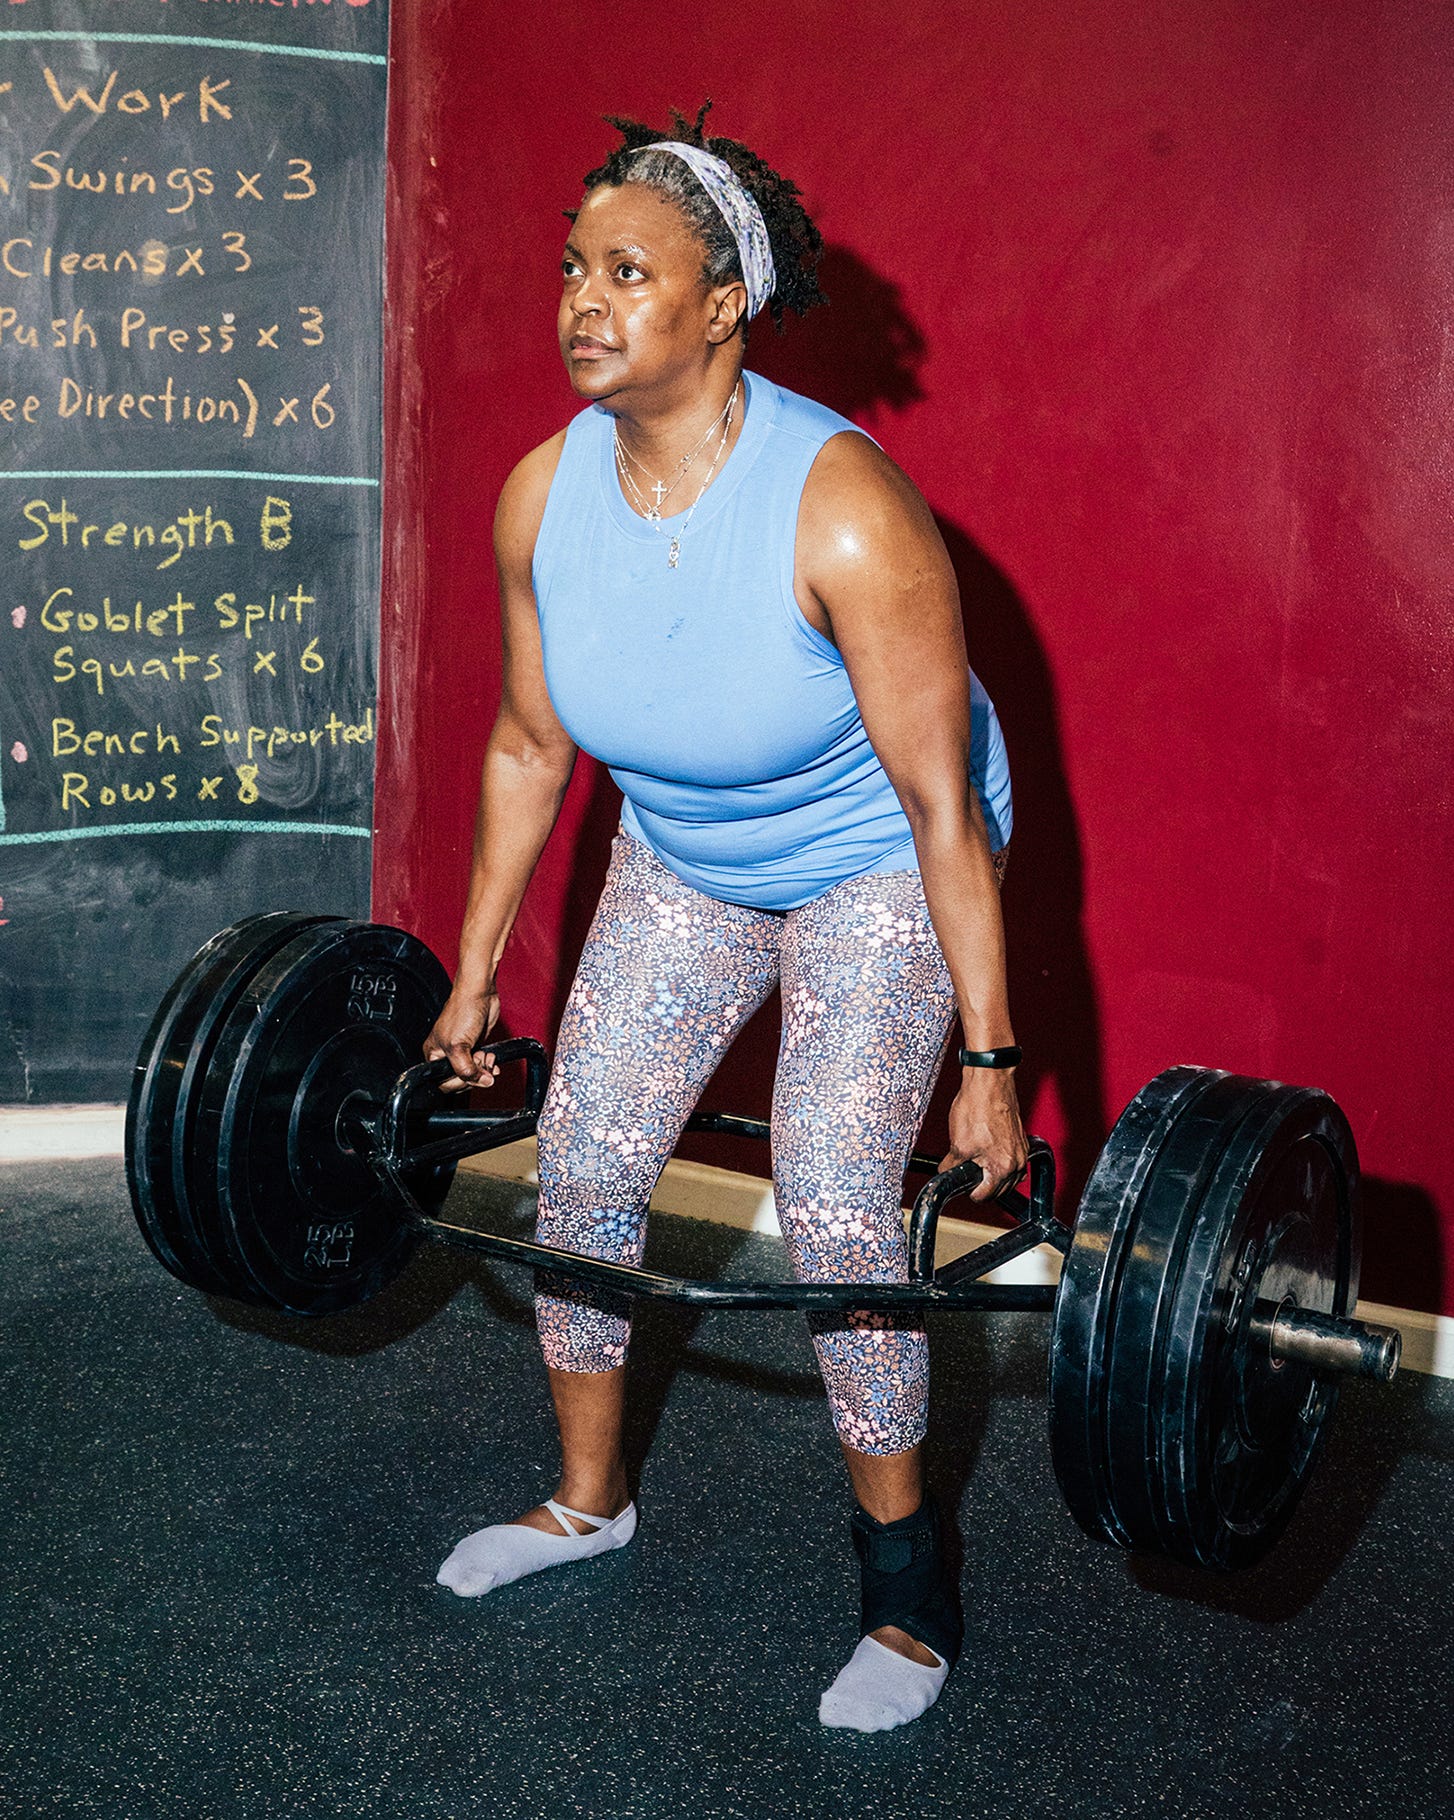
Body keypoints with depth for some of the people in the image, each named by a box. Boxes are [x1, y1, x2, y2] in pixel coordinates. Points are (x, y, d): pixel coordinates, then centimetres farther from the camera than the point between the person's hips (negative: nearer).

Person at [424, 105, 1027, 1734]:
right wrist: (474, 981, 5)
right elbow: (529, 747, -1)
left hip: (879, 862, -5)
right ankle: (589, 1499, 27)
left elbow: (942, 803, -27)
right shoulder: (546, 494, -14)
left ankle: (907, 1585, 6)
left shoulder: (841, 510, -32)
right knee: (581, 1159, 3)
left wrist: (988, 1060, -24)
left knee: (833, 1205, -14)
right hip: (684, 858, 6)